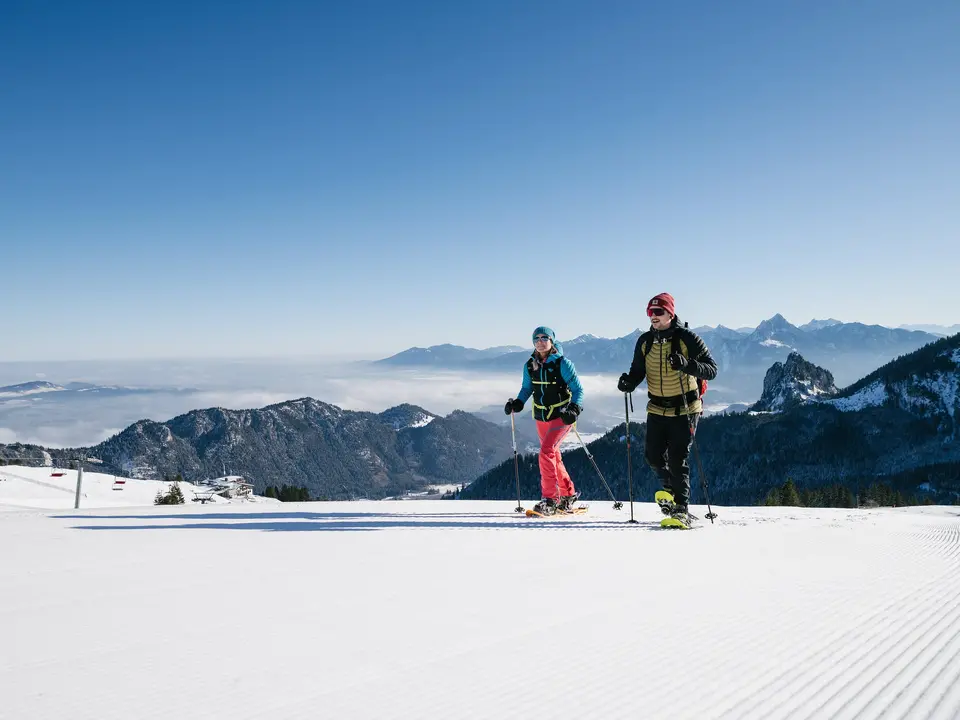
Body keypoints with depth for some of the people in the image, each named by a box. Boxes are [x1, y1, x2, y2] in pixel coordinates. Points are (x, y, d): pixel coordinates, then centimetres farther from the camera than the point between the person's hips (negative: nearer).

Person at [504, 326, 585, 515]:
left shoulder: (562, 363, -13)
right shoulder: (529, 365, 1)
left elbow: (578, 389, -9)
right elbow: (527, 388, 14)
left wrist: (574, 408, -24)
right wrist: (517, 403, -4)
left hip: (562, 416, -6)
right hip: (541, 417, 6)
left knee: (546, 452, -20)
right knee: (554, 456, 14)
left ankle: (550, 499, -14)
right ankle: (568, 494, 32)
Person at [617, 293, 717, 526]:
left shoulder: (687, 338, -12)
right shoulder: (645, 342, 3)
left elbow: (711, 370, -14)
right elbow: (638, 372, 12)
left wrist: (686, 364, -32)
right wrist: (628, 382, -12)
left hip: (685, 409, -5)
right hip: (657, 410, 5)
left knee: (677, 459, -10)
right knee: (653, 456, 6)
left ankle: (681, 509, -1)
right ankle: (671, 488, 36)